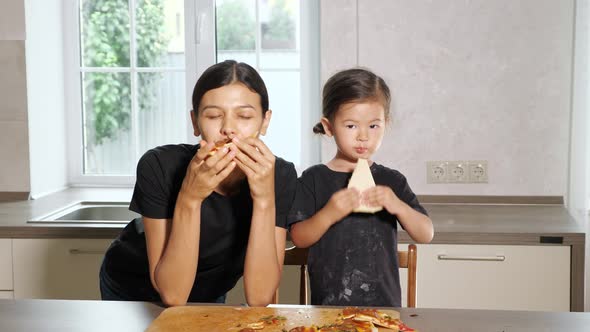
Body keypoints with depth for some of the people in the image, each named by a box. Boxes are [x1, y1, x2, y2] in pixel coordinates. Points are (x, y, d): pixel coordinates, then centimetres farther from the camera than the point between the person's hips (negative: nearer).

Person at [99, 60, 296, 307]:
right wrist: (189, 198, -40)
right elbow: (172, 295, -29)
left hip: (207, 296, 2)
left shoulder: (279, 175, -22)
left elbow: (258, 297, -27)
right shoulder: (160, 166, -27)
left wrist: (264, 199, -37)